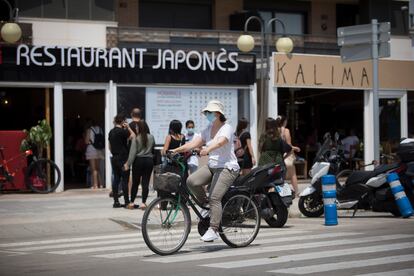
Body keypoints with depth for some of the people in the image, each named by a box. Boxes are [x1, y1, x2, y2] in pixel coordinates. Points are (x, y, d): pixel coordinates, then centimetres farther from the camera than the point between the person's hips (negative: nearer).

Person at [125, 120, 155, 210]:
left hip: (138, 161, -2)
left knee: (135, 182, 8)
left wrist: (128, 164, -9)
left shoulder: (136, 138, -10)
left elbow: (133, 153, -12)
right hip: (149, 161, 2)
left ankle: (132, 202, 14)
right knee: (145, 182, 2)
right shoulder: (151, 137, 0)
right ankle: (143, 203, -2)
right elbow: (153, 149, 10)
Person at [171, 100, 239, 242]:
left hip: (227, 168, -7)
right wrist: (176, 150, -8)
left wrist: (207, 149, -50)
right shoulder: (208, 129, 14)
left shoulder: (226, 128, -10)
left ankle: (213, 230, -17)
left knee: (215, 198, -20)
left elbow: (220, 142, -31)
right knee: (191, 181, -18)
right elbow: (194, 143, 6)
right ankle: (206, 204, 4)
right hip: (211, 166, 7)